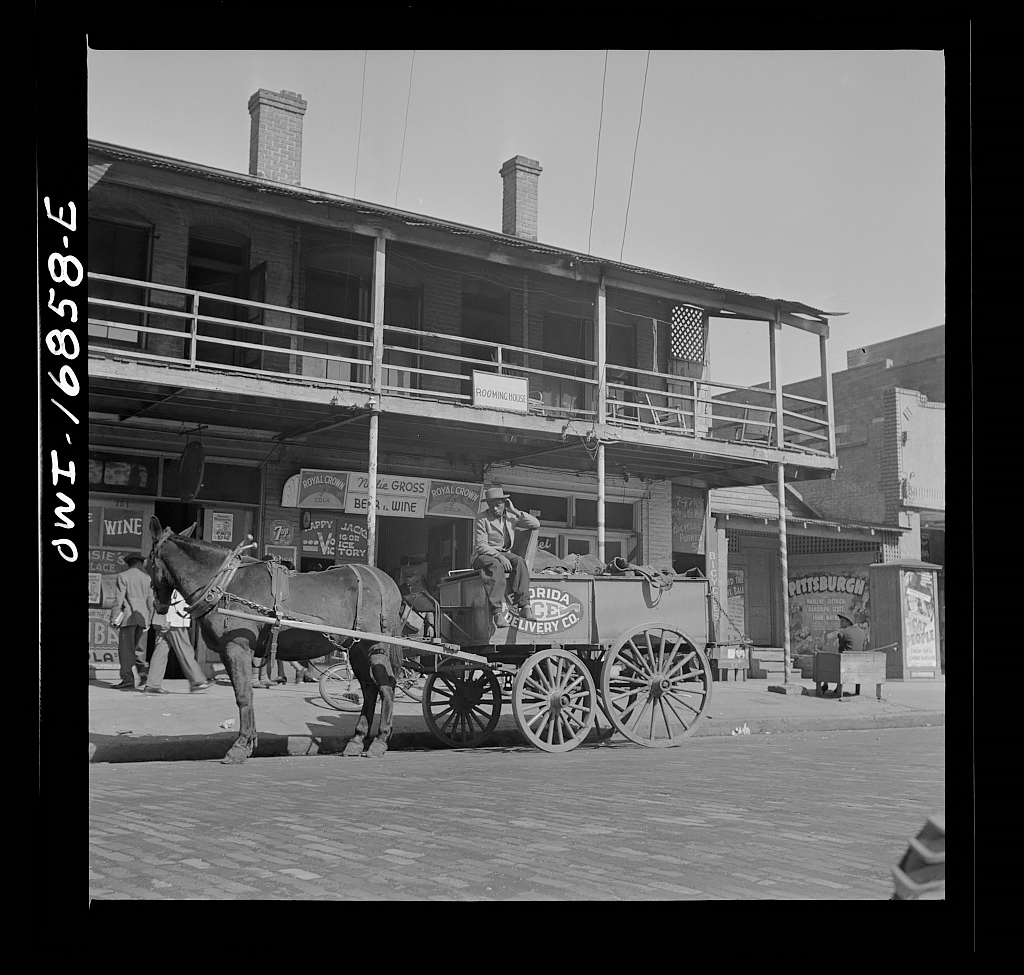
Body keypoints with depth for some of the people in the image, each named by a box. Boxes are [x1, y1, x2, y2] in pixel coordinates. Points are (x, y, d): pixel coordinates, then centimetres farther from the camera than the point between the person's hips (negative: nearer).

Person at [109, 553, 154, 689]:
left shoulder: (123, 576, -2)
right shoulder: (147, 578, 12)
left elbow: (118, 599, -7)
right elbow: (150, 601, 14)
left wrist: (113, 618, -3)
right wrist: (149, 620, 21)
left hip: (128, 617, -5)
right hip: (142, 617, 5)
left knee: (126, 649, -3)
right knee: (139, 648, 13)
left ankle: (128, 680, -7)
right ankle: (142, 672, -5)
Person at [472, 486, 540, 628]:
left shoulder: (510, 516, 6)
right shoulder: (481, 519, -8)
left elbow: (536, 524, 0)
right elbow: (480, 545, -14)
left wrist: (515, 511, -6)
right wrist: (499, 556, -28)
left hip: (504, 554, 4)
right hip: (483, 555, -4)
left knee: (520, 562, -29)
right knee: (496, 566, -39)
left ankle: (524, 607, -37)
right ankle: (497, 612, -47)